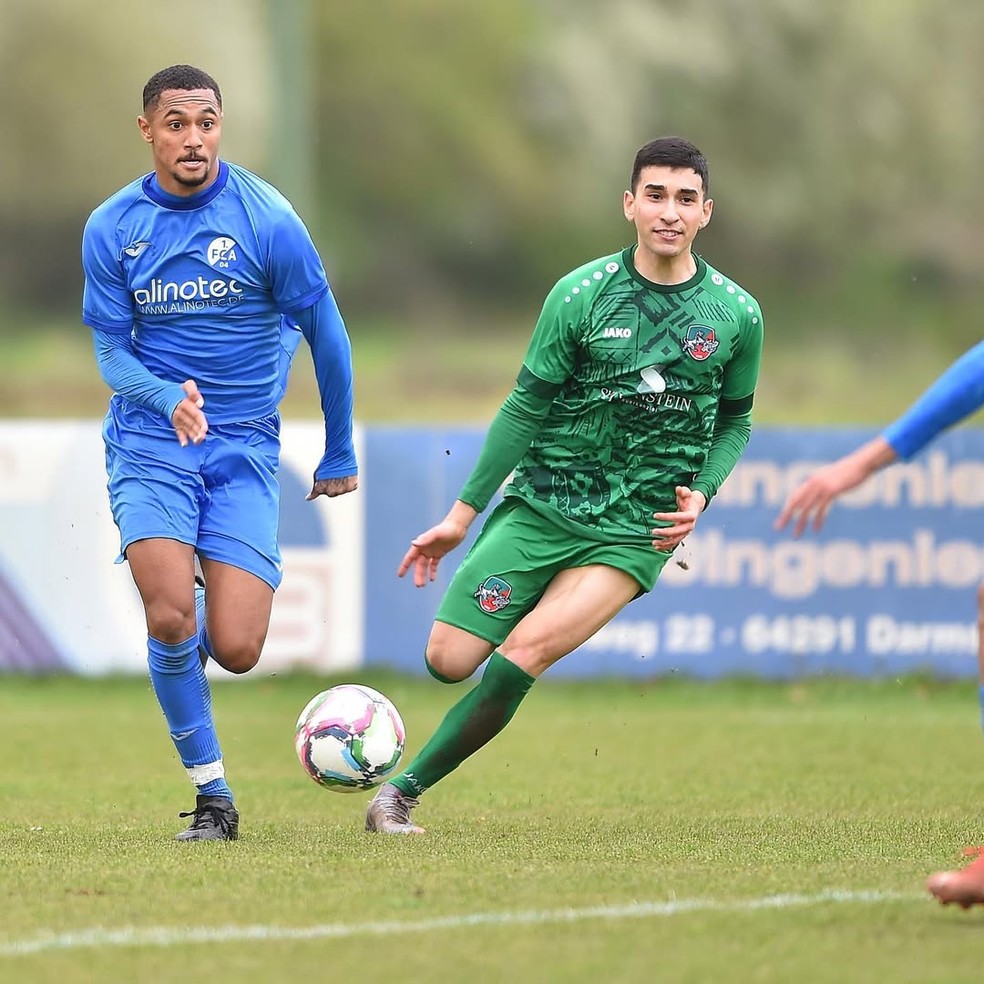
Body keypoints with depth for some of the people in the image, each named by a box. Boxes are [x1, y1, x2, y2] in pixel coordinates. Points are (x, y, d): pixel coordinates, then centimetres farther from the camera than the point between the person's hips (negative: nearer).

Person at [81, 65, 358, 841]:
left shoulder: (266, 219, -8)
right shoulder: (112, 228, -1)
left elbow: (326, 336, 3)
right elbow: (112, 352, 2)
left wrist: (340, 455, 11)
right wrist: (167, 397, -21)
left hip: (244, 449, -1)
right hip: (148, 444, 1)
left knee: (236, 650, -10)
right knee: (169, 618, -20)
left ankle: (190, 646, 30)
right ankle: (211, 794, -1)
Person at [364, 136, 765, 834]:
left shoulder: (737, 315, 0)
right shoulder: (582, 294, -4)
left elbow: (735, 421, 14)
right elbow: (526, 409, 1)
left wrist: (699, 494, -5)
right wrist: (462, 515, 0)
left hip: (635, 533, -1)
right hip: (541, 506, 1)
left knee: (525, 651, -21)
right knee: (448, 660, -11)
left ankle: (406, 789, -9)